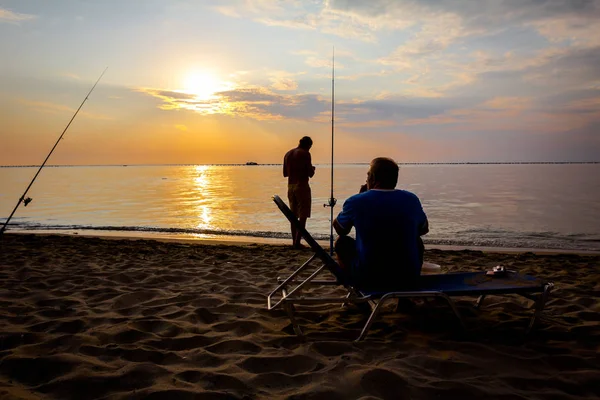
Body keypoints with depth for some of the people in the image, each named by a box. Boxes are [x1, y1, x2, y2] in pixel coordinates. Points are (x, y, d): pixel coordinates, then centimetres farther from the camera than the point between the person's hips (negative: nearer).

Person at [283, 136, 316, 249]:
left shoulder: (288, 154, 13)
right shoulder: (305, 153, -8)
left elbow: (285, 174, 17)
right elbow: (310, 174, -12)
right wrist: (312, 169, 9)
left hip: (290, 186, 7)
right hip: (302, 186, -7)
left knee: (294, 215, 13)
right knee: (303, 216, -4)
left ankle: (294, 241, 16)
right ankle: (297, 242, -10)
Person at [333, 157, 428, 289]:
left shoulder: (356, 201, -12)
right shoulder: (412, 199, -3)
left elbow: (339, 229, 9)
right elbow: (424, 229, 17)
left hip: (368, 279, -2)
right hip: (408, 278, 2)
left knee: (342, 242, 22)